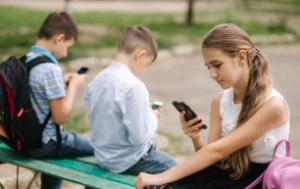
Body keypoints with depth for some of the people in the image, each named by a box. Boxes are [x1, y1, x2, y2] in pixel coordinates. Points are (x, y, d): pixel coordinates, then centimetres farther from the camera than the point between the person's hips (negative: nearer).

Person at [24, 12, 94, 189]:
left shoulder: (24, 61, 2)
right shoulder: (50, 68, -24)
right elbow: (61, 116, -22)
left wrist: (62, 83, 8)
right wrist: (73, 86, -10)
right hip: (44, 144, -9)